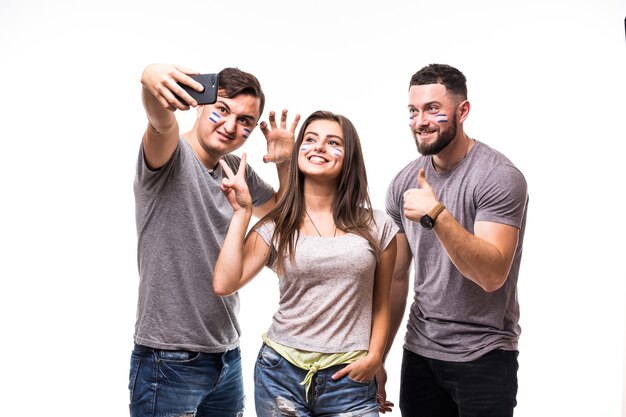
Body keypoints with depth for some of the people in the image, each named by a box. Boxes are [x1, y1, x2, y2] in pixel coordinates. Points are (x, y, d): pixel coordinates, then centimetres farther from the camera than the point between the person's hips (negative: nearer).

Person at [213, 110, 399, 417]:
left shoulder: (377, 226, 3)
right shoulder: (275, 227, 2)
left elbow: (380, 305, 9)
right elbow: (224, 284, -10)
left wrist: (374, 356, -6)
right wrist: (242, 212, -6)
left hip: (350, 379, 0)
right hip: (281, 373, 0)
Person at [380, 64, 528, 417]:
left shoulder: (499, 177, -14)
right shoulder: (404, 183, 3)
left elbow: (492, 275, -24)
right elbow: (396, 276, 7)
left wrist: (436, 215, -35)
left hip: (482, 357, -5)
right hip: (418, 351, 5)